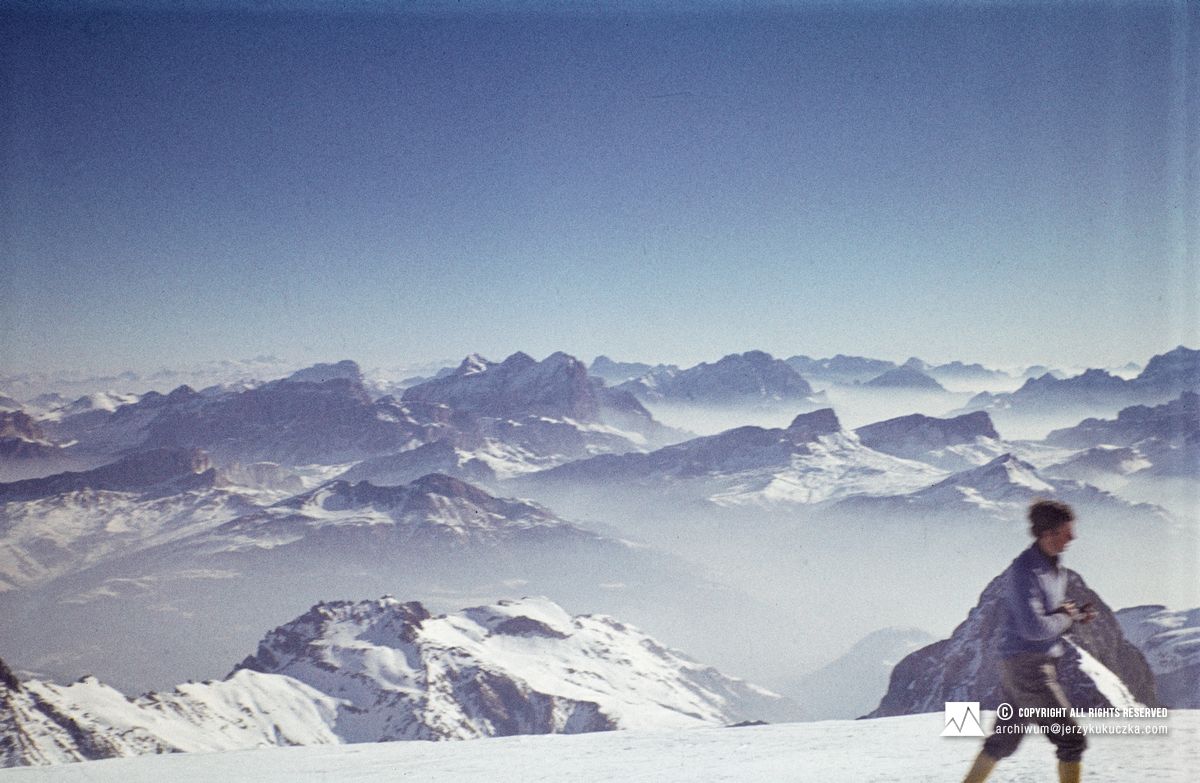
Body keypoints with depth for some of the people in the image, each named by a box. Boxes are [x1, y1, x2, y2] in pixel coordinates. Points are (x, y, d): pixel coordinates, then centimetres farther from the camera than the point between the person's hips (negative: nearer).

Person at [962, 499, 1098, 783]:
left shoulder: (1055, 569, 12)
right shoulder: (1024, 570, -18)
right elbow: (1033, 627, -24)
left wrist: (1078, 614, 2)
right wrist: (1068, 617, -8)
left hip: (1043, 663, 10)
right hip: (1027, 666, -10)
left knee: (1003, 741, 16)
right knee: (1072, 739, -5)